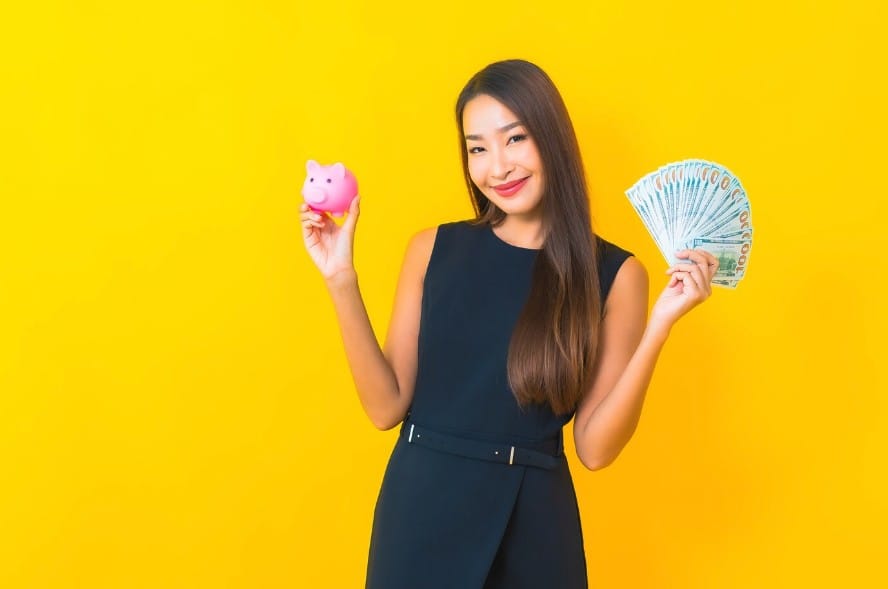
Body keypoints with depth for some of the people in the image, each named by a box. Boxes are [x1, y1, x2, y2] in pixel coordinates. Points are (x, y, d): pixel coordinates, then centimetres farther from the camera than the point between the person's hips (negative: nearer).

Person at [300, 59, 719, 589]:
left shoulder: (613, 274, -4)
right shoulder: (433, 250, 0)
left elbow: (596, 448, -8)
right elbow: (388, 406, -3)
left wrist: (660, 325, -17)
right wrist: (342, 282, -10)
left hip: (531, 522, 0)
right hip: (422, 510, 1)